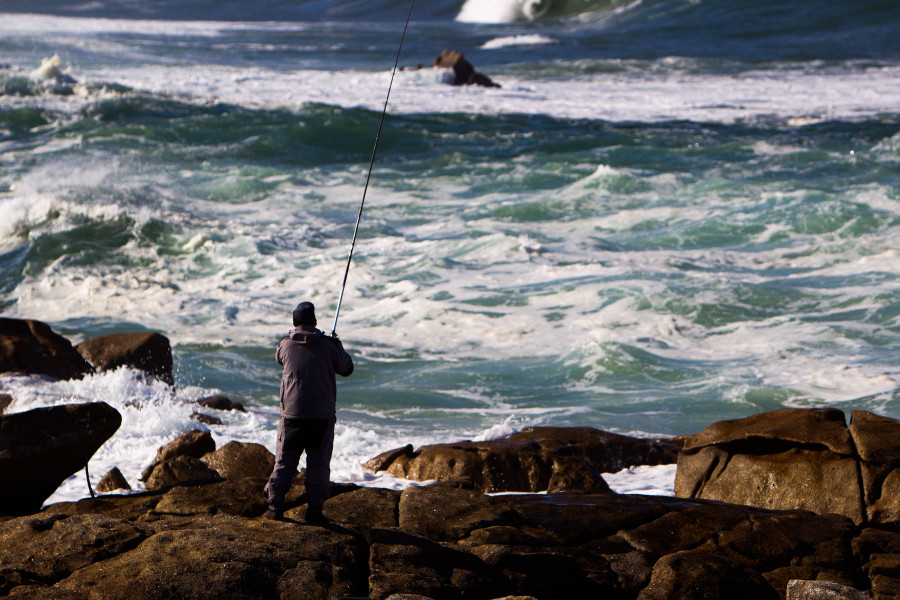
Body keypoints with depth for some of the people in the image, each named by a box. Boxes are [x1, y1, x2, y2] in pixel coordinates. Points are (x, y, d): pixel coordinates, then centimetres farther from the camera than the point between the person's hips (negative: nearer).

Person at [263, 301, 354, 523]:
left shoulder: (285, 345, -2)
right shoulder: (328, 345, -7)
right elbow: (347, 369, 7)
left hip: (291, 413, 1)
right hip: (322, 414, -1)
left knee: (284, 462, 10)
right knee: (318, 463, 5)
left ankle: (275, 504, 7)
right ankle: (315, 508, 2)